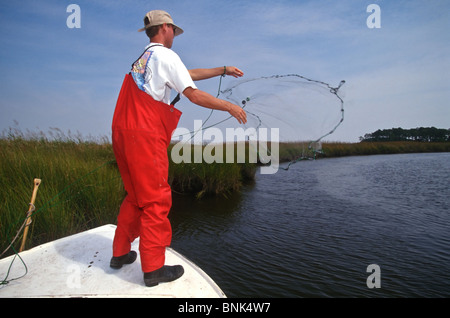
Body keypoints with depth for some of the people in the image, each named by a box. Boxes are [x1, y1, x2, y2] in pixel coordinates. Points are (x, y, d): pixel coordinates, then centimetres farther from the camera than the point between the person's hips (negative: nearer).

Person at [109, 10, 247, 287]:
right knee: (156, 199, -4)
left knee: (136, 196, 17)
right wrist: (229, 106, -1)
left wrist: (223, 70, 29)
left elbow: (188, 73, 27)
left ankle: (120, 254, 27)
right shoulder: (165, 55, -3)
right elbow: (193, 94, -10)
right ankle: (154, 268, 4)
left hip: (123, 133, 9)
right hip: (145, 135, -9)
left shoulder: (144, 58, 24)